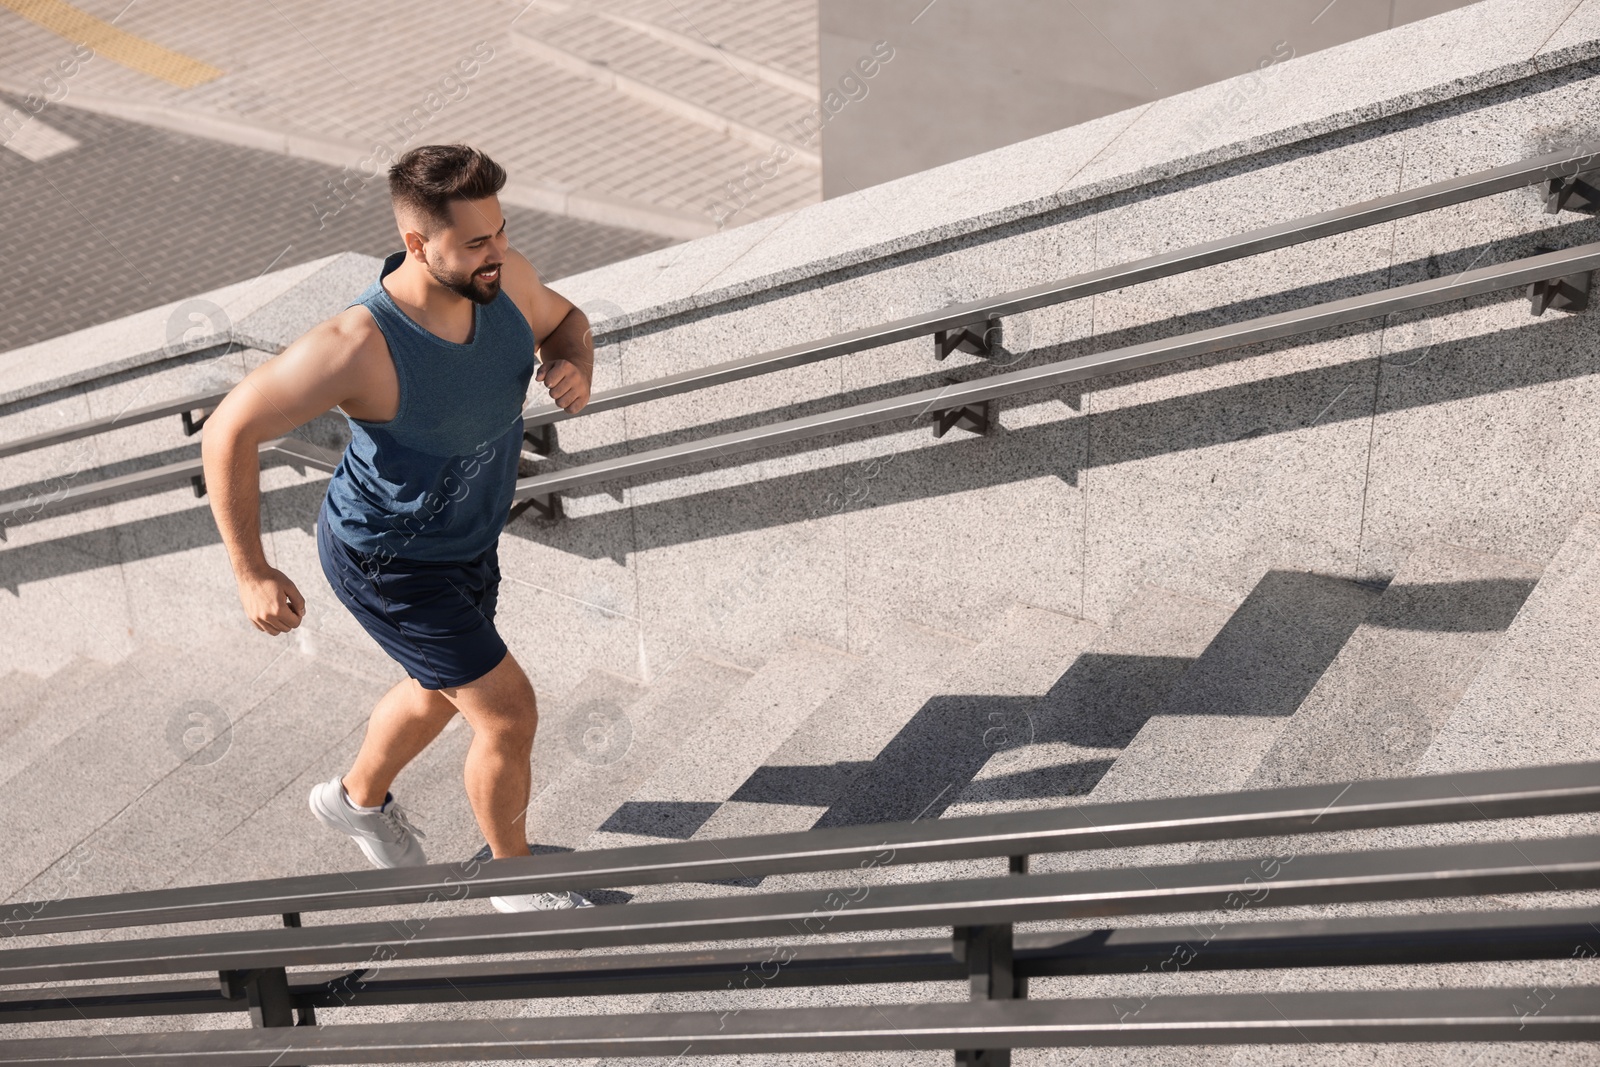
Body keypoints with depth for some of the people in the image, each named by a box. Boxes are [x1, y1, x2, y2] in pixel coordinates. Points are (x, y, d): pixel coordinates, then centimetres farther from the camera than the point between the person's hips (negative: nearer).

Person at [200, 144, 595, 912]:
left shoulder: (502, 278, -20)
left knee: (442, 690, 29)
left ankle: (359, 798, 59)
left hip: (465, 537, 7)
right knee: (510, 713, -2)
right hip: (386, 565, -7)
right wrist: (252, 574, -23)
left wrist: (575, 369, -20)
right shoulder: (358, 347, -38)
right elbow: (228, 432, -27)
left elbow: (564, 321, 5)